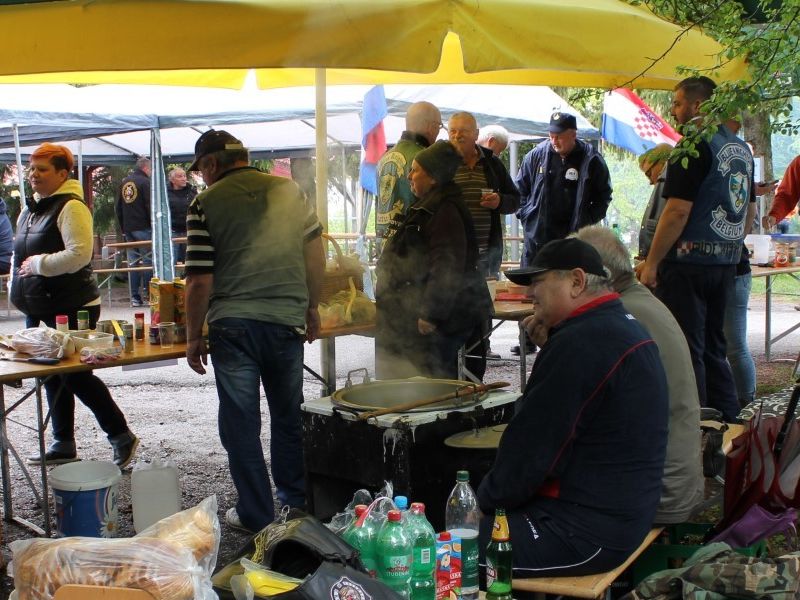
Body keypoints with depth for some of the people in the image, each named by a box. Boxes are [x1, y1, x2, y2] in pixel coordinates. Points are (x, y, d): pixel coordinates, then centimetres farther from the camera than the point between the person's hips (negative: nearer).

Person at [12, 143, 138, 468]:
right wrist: (18, 289, 16)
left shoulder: (70, 207, -14)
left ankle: (122, 437, 6)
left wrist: (39, 264, -19)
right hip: (39, 308, 9)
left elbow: (79, 254, -26)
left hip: (71, 309, -9)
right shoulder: (30, 209, 15)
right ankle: (63, 444, 24)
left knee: (76, 375, -6)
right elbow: (21, 255, 26)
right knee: (52, 376, 14)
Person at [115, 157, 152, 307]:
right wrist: (155, 227, -8)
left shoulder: (124, 182, 14)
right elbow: (150, 206, -13)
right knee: (147, 260, -2)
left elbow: (118, 207, 18)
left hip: (128, 229, 6)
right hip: (143, 228, -6)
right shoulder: (145, 182, -8)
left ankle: (135, 297, 6)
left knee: (133, 262, 7)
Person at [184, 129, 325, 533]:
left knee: (241, 424, 7)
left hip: (233, 324, -4)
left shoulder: (206, 204, -5)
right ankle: (295, 500, 32)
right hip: (287, 321, 4)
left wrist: (194, 336, 2)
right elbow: (315, 253, 8)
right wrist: (311, 307, 19)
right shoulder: (289, 190, 6)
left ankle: (256, 516, 14)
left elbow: (200, 280, -8)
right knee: (289, 416, 20)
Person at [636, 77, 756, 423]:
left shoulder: (696, 145, -13)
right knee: (712, 348, 16)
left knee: (684, 350, -2)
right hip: (726, 263, 9)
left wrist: (651, 262, -15)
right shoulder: (741, 148, 14)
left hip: (689, 262, -9)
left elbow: (678, 210, -19)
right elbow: (749, 211, 20)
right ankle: (729, 424, 20)